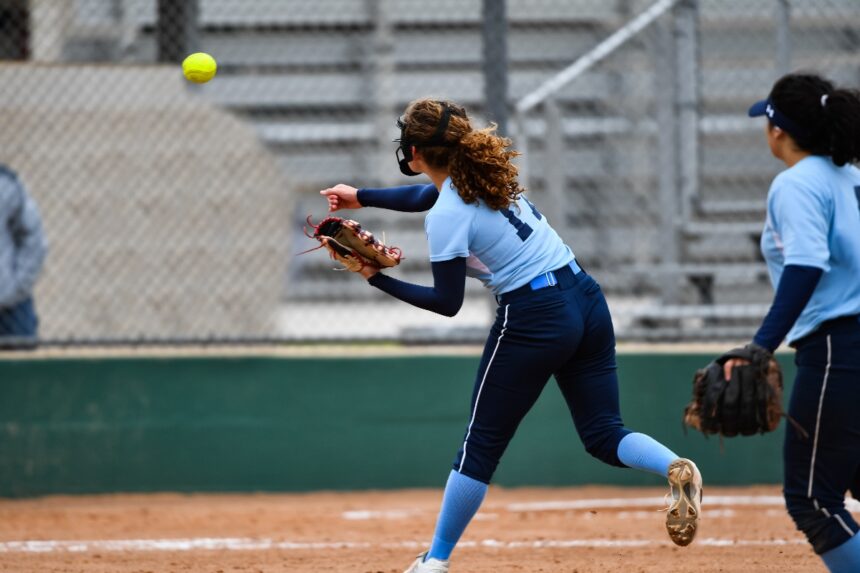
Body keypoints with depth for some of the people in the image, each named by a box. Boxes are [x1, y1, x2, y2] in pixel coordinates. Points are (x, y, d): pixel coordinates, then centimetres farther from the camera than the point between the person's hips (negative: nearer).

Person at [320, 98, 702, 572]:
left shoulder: (447, 217, -14)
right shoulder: (483, 172, 10)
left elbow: (447, 302, -9)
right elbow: (428, 195, 31)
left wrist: (378, 279, -4)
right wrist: (361, 197, 31)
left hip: (533, 319, -7)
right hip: (585, 298, 7)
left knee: (482, 443, 6)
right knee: (604, 436, 8)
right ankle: (675, 469, -22)